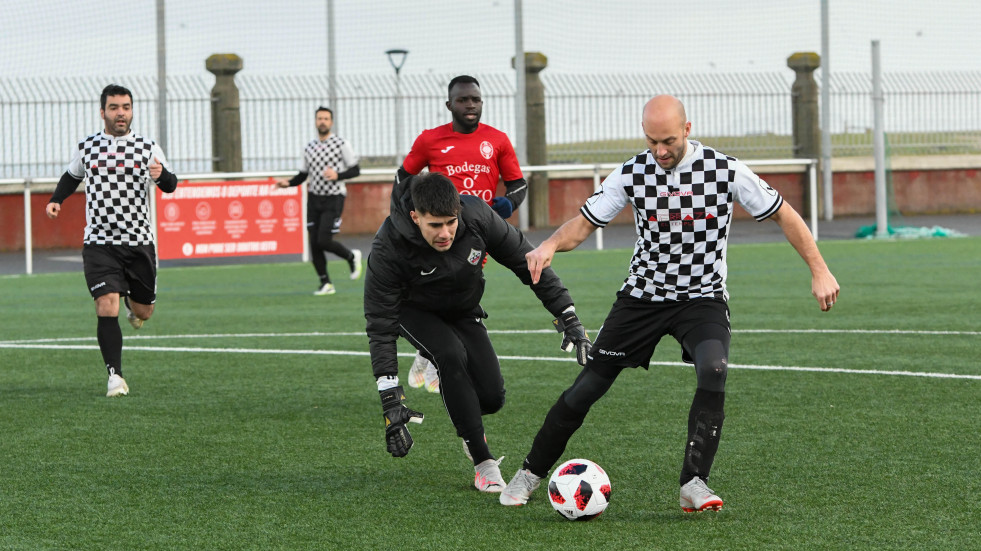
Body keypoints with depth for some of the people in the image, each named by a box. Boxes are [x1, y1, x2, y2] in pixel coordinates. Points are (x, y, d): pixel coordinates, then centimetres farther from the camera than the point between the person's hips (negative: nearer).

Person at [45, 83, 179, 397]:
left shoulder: (147, 148, 2)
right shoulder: (86, 148, 5)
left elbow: (170, 186, -6)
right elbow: (71, 177, 24)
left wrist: (161, 175, -29)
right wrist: (56, 200, 6)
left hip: (139, 242, 1)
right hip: (99, 244, -1)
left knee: (144, 312, 10)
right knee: (107, 307, -16)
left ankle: (133, 304, 48)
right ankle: (115, 374, -10)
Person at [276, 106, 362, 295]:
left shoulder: (341, 144, -4)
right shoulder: (309, 148, 11)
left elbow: (355, 170, -5)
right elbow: (303, 175, 18)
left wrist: (337, 175, -22)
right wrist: (287, 183, 0)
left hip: (334, 198, -5)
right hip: (314, 199, 5)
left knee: (324, 241, -15)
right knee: (314, 243, -1)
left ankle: (352, 256, 14)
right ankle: (325, 283, 11)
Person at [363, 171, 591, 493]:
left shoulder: (476, 216, -30)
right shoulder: (388, 248, -36)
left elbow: (525, 261, -17)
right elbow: (380, 326, -33)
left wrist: (568, 317, -18)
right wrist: (391, 402, -39)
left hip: (463, 310, 3)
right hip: (414, 311, -3)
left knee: (491, 398, -9)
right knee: (450, 355, -33)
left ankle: (469, 421, 30)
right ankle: (484, 464, -23)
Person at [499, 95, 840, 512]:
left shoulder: (725, 171, -12)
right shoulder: (632, 174, -8)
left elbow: (782, 214, -2)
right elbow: (584, 223, -5)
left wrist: (819, 270, -6)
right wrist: (550, 246, -26)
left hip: (702, 298, -2)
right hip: (643, 296, 2)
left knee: (713, 370, -32)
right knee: (585, 389, 0)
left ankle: (694, 484, -26)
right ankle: (530, 473, 21)